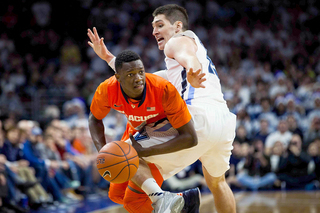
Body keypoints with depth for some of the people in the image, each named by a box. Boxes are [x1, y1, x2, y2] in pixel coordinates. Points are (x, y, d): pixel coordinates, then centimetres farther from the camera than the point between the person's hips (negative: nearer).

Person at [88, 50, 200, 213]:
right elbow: (95, 119, -1)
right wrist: (102, 151, -21)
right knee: (117, 194, 4)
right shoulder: (107, 90, -26)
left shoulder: (164, 90, -38)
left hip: (169, 137, -6)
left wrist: (143, 152, -37)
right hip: (139, 133, 6)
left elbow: (190, 138, -33)